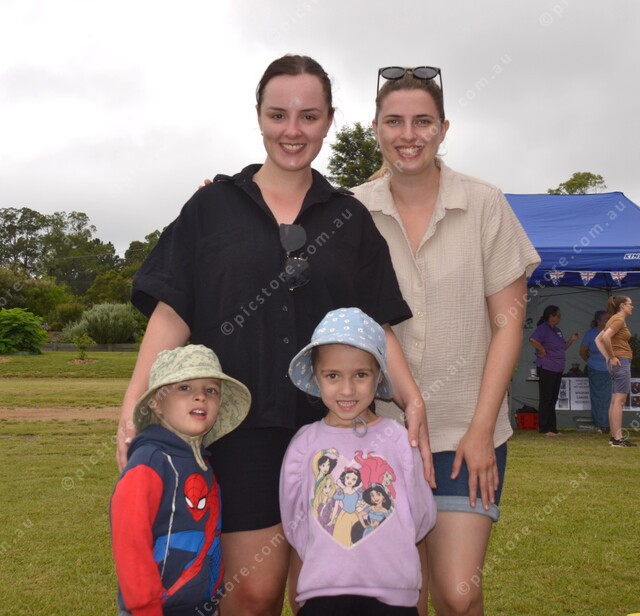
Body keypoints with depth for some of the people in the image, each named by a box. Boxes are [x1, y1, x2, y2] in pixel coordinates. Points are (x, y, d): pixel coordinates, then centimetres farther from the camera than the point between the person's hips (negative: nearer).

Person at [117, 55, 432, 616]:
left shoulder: (350, 219, 11)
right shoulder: (214, 205, 5)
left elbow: (375, 325, 8)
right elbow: (173, 314, 1)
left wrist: (412, 400, -7)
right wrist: (134, 402, -11)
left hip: (331, 427, 2)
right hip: (242, 427, -2)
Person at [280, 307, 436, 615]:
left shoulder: (397, 439, -2)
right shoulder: (305, 444, 0)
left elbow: (422, 515, 1)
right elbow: (294, 520, 5)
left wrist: (382, 552, 5)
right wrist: (324, 560, 3)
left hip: (393, 591, 0)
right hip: (322, 590, 0)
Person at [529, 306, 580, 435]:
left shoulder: (557, 330, 17)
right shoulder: (543, 328, -12)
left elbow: (563, 347, 25)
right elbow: (533, 339, -29)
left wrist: (572, 340, 10)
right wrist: (543, 351, -20)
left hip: (558, 369, 9)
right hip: (547, 369, -9)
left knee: (553, 400, 12)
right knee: (545, 399, -4)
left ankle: (552, 428, 18)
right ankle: (544, 428, 1)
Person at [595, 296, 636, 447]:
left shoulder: (614, 319, 17)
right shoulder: (619, 319, -11)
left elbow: (598, 340, 19)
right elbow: (605, 338, -26)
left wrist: (607, 357, 10)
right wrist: (612, 357, -17)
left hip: (617, 363, 10)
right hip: (621, 361, -10)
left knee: (615, 401, 10)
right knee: (619, 400, -11)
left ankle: (615, 436, 14)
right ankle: (618, 438, -13)